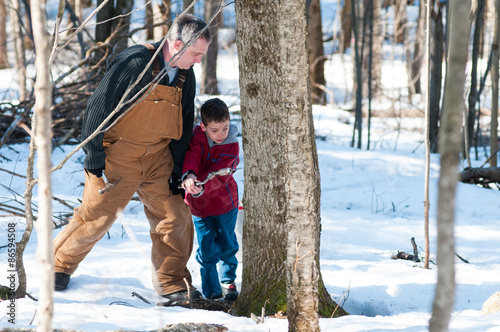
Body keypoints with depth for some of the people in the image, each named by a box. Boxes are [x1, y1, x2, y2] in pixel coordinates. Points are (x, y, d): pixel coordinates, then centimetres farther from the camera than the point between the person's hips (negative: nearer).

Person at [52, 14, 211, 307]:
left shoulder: (185, 76, 3)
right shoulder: (136, 63, -20)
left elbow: (184, 125, 13)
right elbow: (99, 107, -17)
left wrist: (178, 169, 8)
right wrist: (95, 157, -16)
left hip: (157, 157, 6)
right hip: (118, 156, -6)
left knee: (175, 216, 0)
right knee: (97, 216, 0)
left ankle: (174, 286, 10)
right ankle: (60, 265, 22)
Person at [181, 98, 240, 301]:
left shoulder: (231, 146, -17)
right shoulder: (197, 137, -11)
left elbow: (219, 175, -30)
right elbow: (191, 157, -27)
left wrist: (202, 188, -48)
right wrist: (189, 176, -49)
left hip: (225, 201, 0)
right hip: (199, 204, 1)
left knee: (227, 244, 8)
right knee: (207, 249, -2)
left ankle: (228, 281, 33)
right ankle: (211, 291, 11)